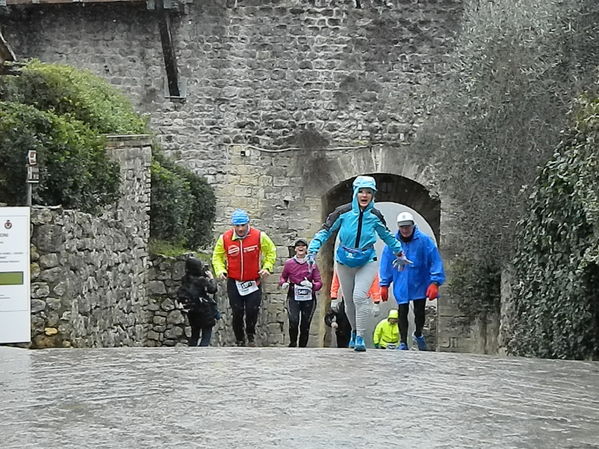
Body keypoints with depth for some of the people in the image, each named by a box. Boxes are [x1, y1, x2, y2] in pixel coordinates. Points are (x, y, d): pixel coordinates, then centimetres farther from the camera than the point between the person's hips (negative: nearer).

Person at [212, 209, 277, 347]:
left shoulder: (259, 236, -10)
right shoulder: (225, 238, -7)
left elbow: (271, 251, 6)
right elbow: (217, 256, 7)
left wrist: (267, 267, -7)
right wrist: (220, 270, -9)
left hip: (254, 282, -1)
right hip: (234, 282, 1)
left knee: (252, 311, -5)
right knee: (237, 313, 1)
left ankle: (251, 335, 23)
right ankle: (240, 341, 17)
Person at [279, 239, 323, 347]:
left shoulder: (312, 264, 4)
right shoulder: (289, 263, 4)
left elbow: (319, 282, 5)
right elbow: (283, 277, 19)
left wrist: (311, 285, -16)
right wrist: (283, 283, -3)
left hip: (308, 298, 1)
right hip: (293, 297, -1)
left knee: (305, 325, 2)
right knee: (293, 321, -20)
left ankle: (302, 347, 15)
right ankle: (292, 343, 2)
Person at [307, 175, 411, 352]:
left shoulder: (375, 216, -2)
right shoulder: (343, 212, -8)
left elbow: (387, 236, 15)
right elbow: (325, 231, -2)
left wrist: (399, 253, 25)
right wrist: (313, 250, -14)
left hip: (367, 261, -1)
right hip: (345, 261, 1)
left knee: (360, 296, -20)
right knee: (349, 300, 9)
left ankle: (360, 337, -13)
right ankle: (355, 331, 34)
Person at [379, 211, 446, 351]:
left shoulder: (424, 240, -12)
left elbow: (435, 261, -11)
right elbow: (386, 263, 3)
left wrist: (435, 283, -17)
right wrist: (384, 285, 3)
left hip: (420, 285, -1)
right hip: (401, 285, 1)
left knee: (419, 312, 8)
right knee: (402, 313, 2)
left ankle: (418, 334, 37)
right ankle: (403, 342, 15)